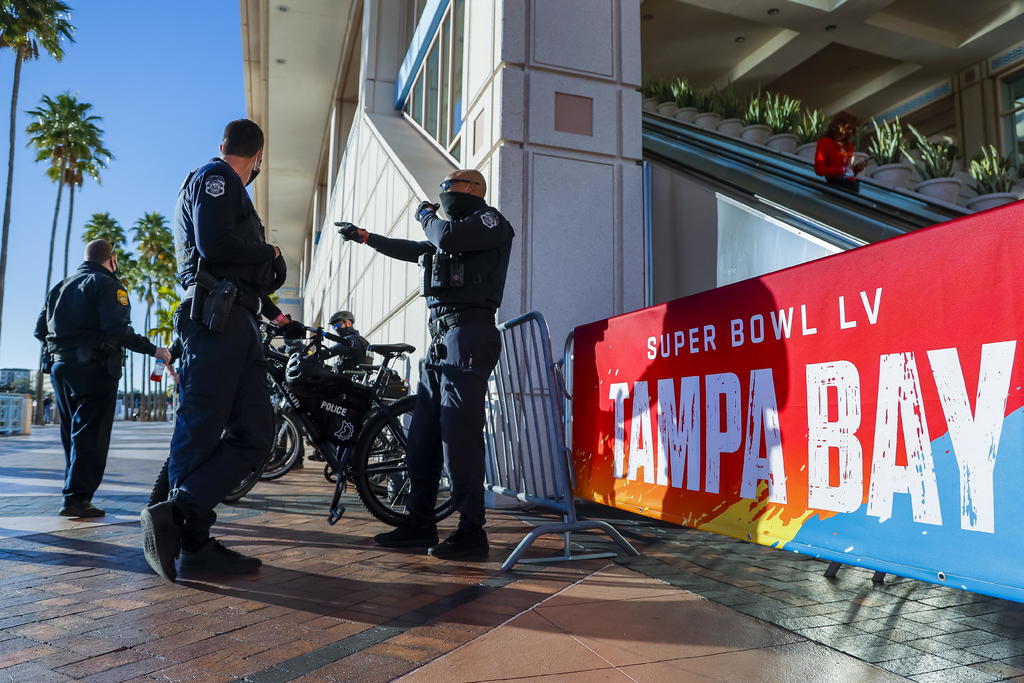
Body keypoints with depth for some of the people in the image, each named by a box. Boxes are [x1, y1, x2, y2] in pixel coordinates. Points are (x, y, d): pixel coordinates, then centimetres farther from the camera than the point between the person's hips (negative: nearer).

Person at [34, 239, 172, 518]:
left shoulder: (61, 286, 19)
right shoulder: (106, 284, -5)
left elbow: (40, 329, 17)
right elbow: (117, 329, -19)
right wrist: (153, 350, -14)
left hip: (61, 366, 8)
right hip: (94, 368, -8)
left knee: (72, 433, 15)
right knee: (91, 434, -7)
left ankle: (74, 494, 19)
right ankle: (77, 498, -11)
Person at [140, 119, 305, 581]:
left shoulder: (229, 191, 32)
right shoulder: (214, 177, 1)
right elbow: (214, 244, -17)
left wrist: (279, 318, 37)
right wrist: (270, 252, -1)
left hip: (238, 324, 9)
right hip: (216, 320, -9)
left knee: (254, 435, -1)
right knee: (201, 430, -12)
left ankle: (193, 540, -3)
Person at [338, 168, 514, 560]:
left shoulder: (490, 221, 2)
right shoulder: (458, 231, 27)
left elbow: (447, 237, -18)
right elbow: (411, 250, 40)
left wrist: (427, 217, 4)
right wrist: (363, 236, 46)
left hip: (468, 334, -9)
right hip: (441, 338, 9)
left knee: (459, 432, -15)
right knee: (423, 434, 7)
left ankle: (472, 532, -11)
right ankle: (420, 524, 14)